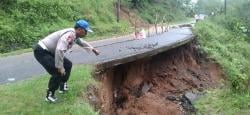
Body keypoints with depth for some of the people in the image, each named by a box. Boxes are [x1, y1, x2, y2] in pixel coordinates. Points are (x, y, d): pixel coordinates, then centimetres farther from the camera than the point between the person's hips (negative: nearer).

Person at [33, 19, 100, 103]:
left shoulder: (74, 35, 5)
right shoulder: (69, 35, -27)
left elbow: (81, 42, 28)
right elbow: (59, 50, -38)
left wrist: (93, 49, 36)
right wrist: (60, 67, -29)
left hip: (49, 51, 10)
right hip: (41, 51, -10)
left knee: (68, 65, 16)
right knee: (58, 72, -19)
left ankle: (63, 87, 29)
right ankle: (50, 95, -2)